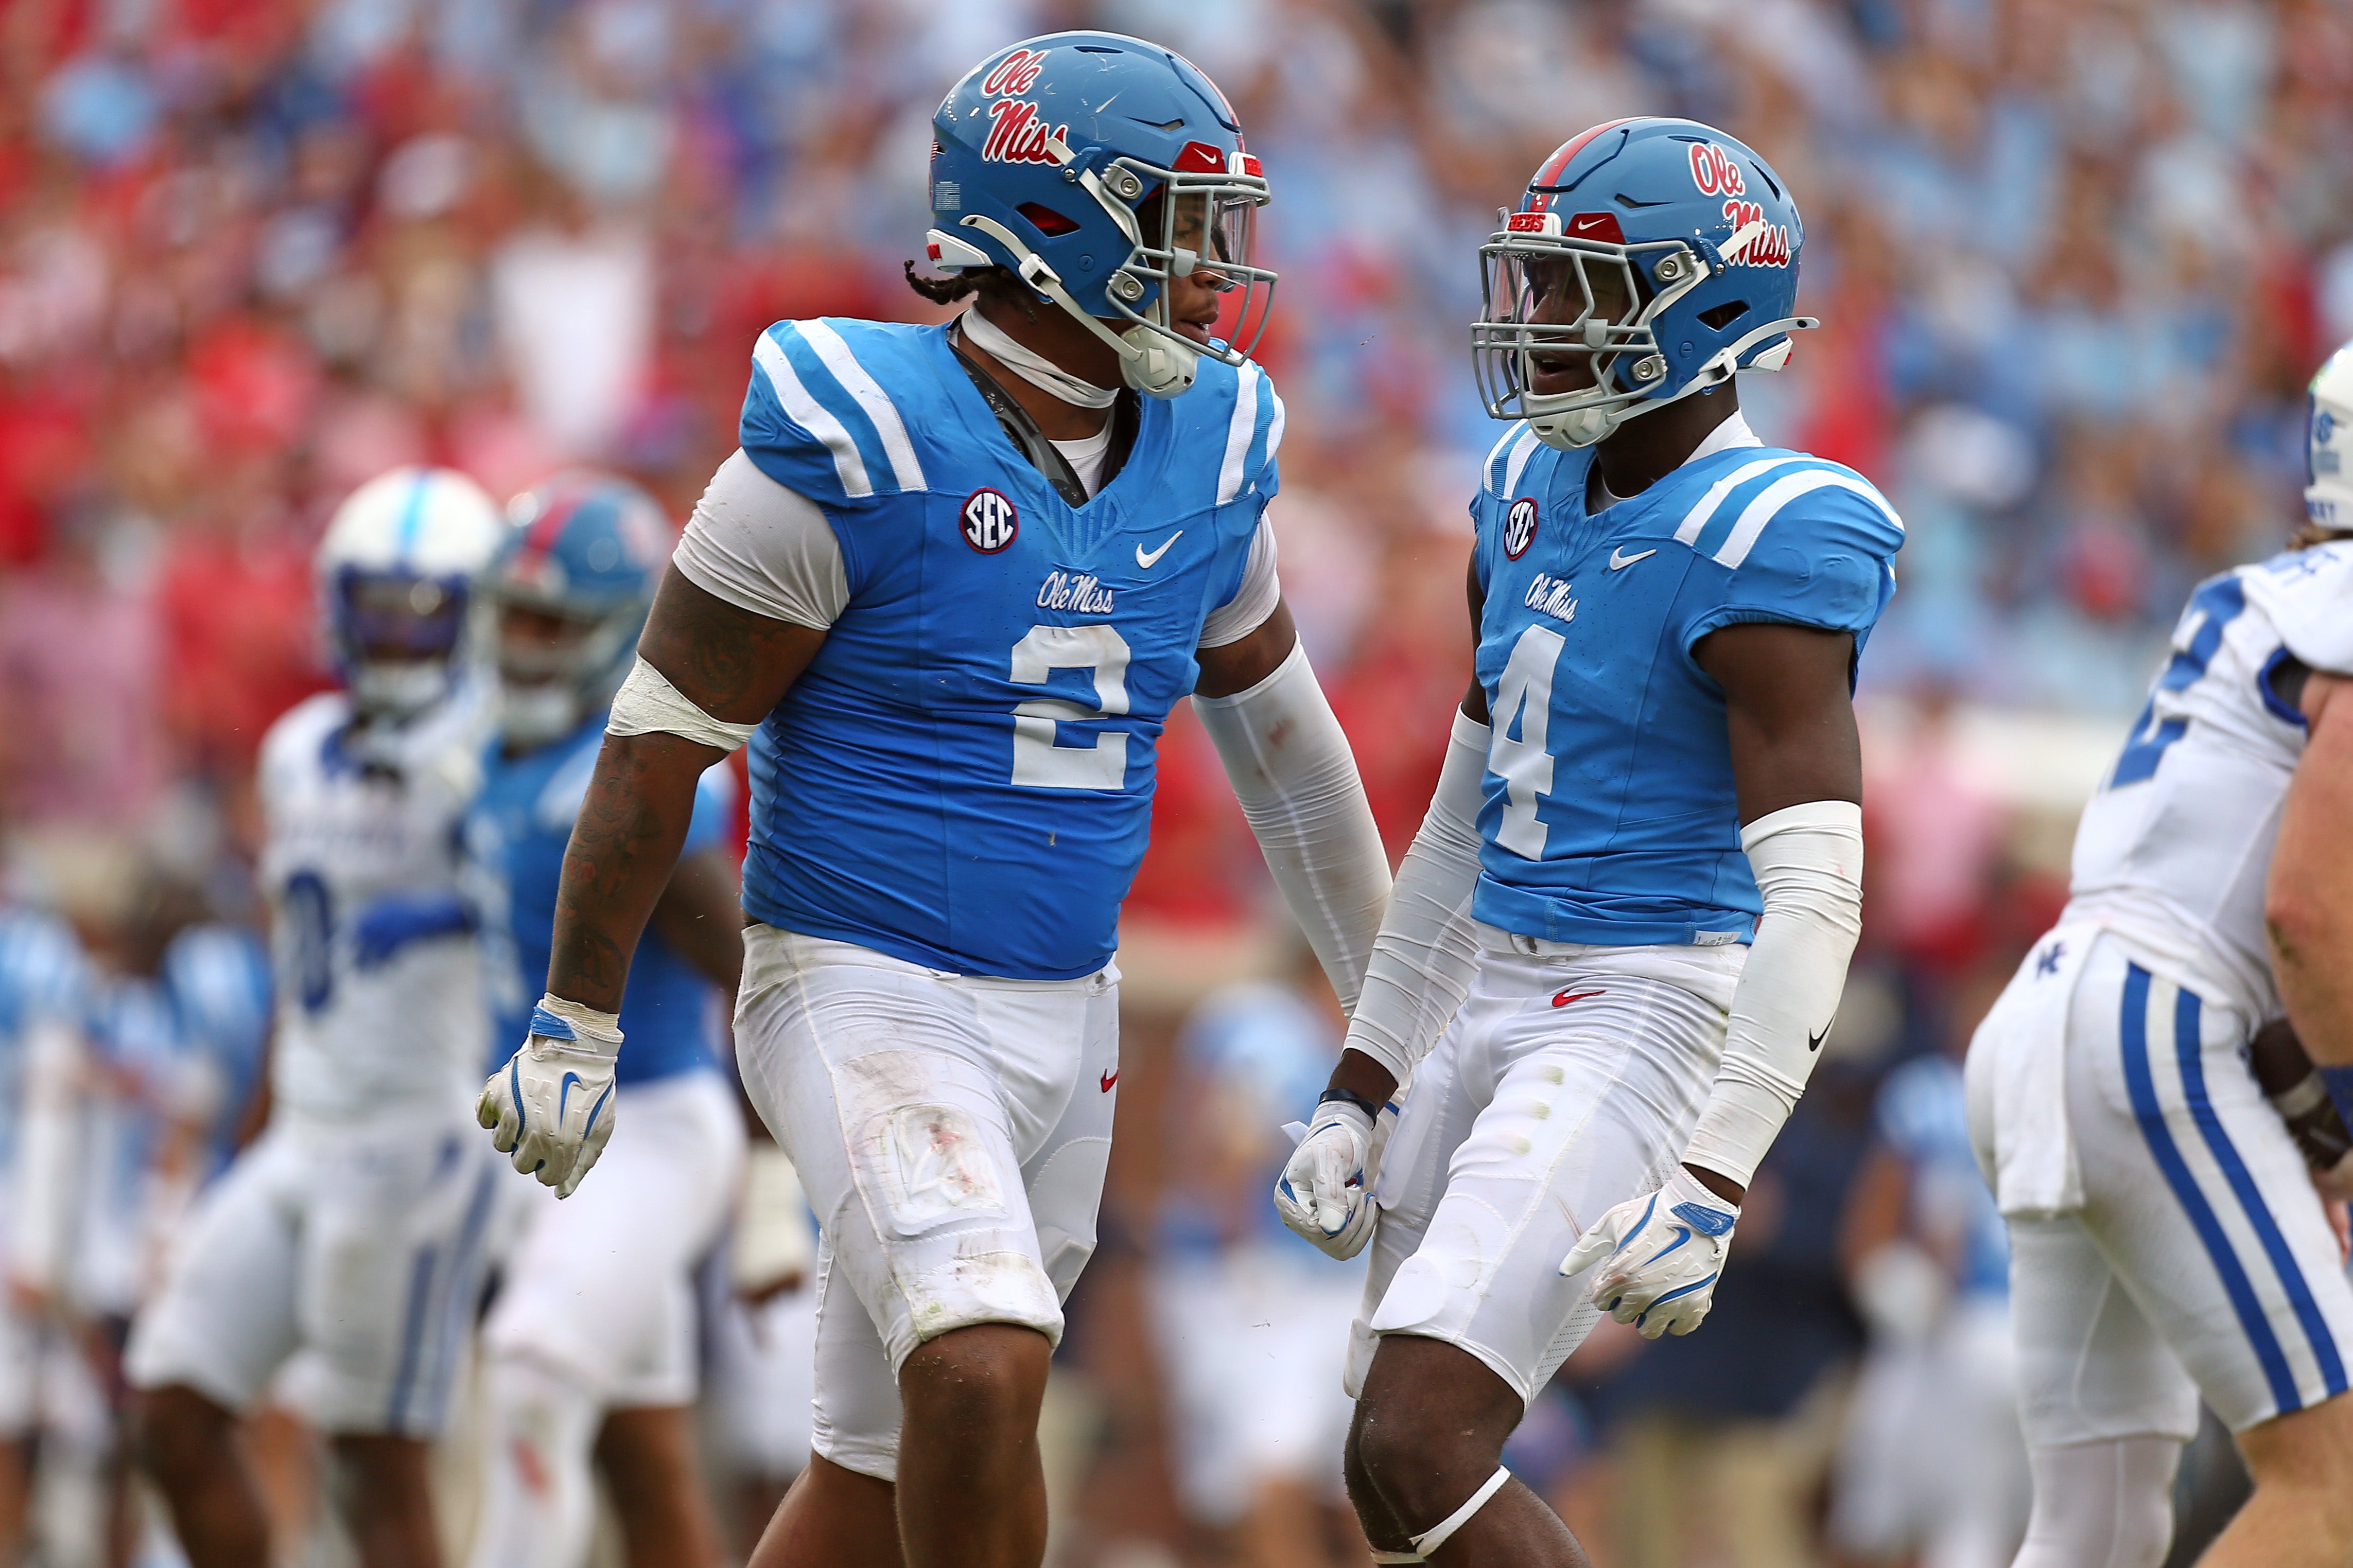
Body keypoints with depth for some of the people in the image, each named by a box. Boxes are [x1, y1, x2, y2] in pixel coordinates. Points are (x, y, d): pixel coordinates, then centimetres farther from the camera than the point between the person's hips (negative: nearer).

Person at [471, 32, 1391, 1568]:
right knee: (987, 1368, -27)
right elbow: (659, 745, -9)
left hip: (1066, 1020, 7)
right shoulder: (853, 455, -16)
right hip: (868, 996, -7)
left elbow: (1279, 734, 20)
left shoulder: (1205, 460, 4)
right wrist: (575, 1027, -6)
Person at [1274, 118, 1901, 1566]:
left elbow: (1814, 899, -22)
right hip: (1501, 1000, 9)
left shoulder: (1759, 548, -17)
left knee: (1424, 1449, -18)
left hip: (1653, 1013, -9)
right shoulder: (1536, 496, 9)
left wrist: (1710, 1186, -27)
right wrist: (1361, 1090, 19)